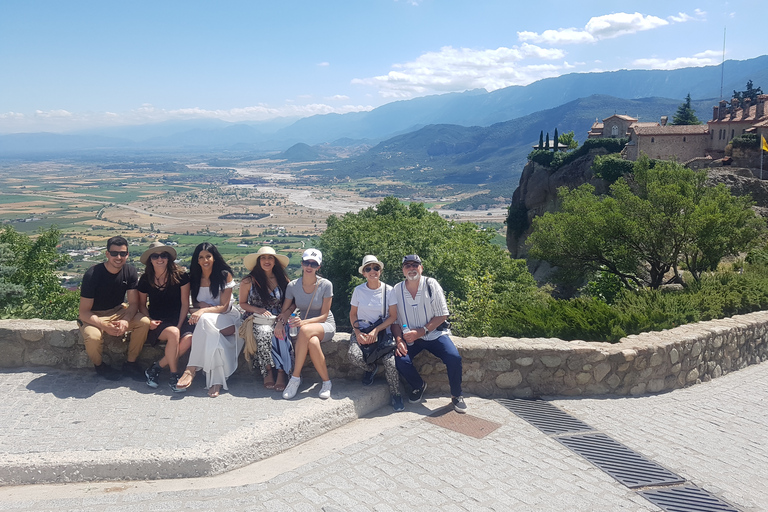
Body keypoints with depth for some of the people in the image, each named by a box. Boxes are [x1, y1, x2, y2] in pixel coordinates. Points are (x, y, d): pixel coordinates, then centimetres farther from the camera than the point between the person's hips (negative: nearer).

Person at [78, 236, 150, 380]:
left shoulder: (130, 272, -8)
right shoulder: (92, 275, -21)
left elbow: (133, 303, -8)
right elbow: (83, 312, -20)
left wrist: (125, 320, -29)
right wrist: (105, 326, -36)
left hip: (118, 311, 4)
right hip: (93, 316, -4)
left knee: (144, 322, -23)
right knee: (93, 337, -35)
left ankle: (130, 363, -4)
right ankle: (99, 365, -1)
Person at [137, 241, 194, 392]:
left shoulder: (181, 276, -6)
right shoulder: (145, 280, -1)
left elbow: (185, 304, -2)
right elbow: (141, 304, 10)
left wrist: (179, 326, -12)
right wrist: (149, 321, -8)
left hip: (178, 319, 1)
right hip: (157, 322, -1)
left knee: (188, 339, -31)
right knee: (173, 333, -34)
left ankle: (156, 367, -15)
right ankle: (174, 376, -20)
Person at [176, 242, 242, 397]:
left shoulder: (225, 275, -5)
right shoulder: (194, 277, 9)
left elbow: (224, 307, -10)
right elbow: (195, 303, 15)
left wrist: (203, 310, -28)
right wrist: (202, 306, -10)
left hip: (227, 319, -3)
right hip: (206, 321, 3)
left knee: (205, 319, -38)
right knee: (212, 338, -35)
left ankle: (191, 369, -40)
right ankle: (216, 381, -38)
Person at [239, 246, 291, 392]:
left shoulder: (282, 280, 7)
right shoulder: (249, 281, 1)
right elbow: (243, 304, 9)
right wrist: (257, 310, -9)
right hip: (256, 320, -1)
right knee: (264, 332, -35)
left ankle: (282, 373, -26)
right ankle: (268, 372, -21)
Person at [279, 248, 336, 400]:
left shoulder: (325, 285, -11)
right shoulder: (293, 286, -3)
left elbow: (324, 316, -11)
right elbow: (285, 310, 5)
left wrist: (303, 322, -28)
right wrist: (280, 322, -19)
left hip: (326, 326, -2)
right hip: (304, 324, 2)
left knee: (305, 330, -38)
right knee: (312, 342, -36)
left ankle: (295, 377, -26)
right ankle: (326, 382, -19)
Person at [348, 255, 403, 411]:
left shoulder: (388, 290, 0)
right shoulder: (358, 290, 4)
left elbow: (393, 316, -2)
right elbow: (353, 314, 8)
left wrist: (375, 331, -14)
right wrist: (358, 332, -10)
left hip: (382, 331, -1)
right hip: (361, 331, 2)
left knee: (390, 361, -29)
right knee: (354, 355, -30)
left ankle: (395, 394, -1)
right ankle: (371, 368, 7)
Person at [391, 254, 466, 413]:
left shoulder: (431, 285, -6)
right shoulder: (397, 290, -1)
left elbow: (442, 315, -7)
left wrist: (421, 331, -17)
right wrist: (399, 340, -14)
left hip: (434, 333, -1)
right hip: (409, 337, 2)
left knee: (454, 358, -25)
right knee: (401, 359, -25)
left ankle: (456, 395, 3)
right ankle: (419, 386, 9)